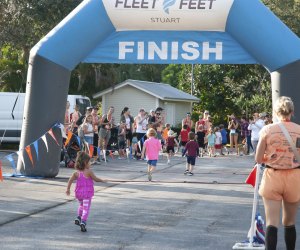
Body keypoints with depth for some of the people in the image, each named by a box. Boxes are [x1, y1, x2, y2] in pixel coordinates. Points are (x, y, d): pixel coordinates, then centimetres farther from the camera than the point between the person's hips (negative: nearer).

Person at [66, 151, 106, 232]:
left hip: (78, 193, 5)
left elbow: (70, 180, -2)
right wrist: (102, 180, 11)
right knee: (86, 208, -2)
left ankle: (78, 218, 18)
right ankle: (83, 222, -13)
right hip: (87, 193, -5)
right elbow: (95, 179, -6)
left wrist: (68, 189, 7)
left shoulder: (76, 173, 0)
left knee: (81, 205, 29)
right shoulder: (88, 172, -13)